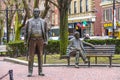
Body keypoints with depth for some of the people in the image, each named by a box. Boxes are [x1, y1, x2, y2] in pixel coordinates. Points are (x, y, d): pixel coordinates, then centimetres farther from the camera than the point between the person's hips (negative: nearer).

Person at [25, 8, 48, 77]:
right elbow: (26, 32, 7)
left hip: (40, 40, 1)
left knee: (40, 56, 2)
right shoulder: (29, 21, 6)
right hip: (32, 40, -1)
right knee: (31, 56, -4)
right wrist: (26, 42, 2)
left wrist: (45, 41, -3)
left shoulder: (43, 22, 6)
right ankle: (30, 72, -2)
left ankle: (40, 71, 8)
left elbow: (46, 32, 6)